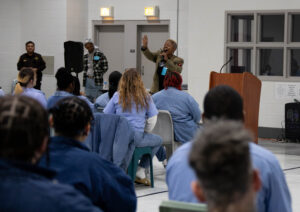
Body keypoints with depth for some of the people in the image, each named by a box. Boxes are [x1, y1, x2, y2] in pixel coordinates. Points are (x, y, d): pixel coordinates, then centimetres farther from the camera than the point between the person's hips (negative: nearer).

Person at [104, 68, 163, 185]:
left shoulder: (117, 96, 4)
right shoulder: (145, 97, 0)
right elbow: (152, 120, 1)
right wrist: (145, 132, 19)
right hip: (136, 138, -3)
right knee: (158, 140, 24)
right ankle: (140, 171, 19)